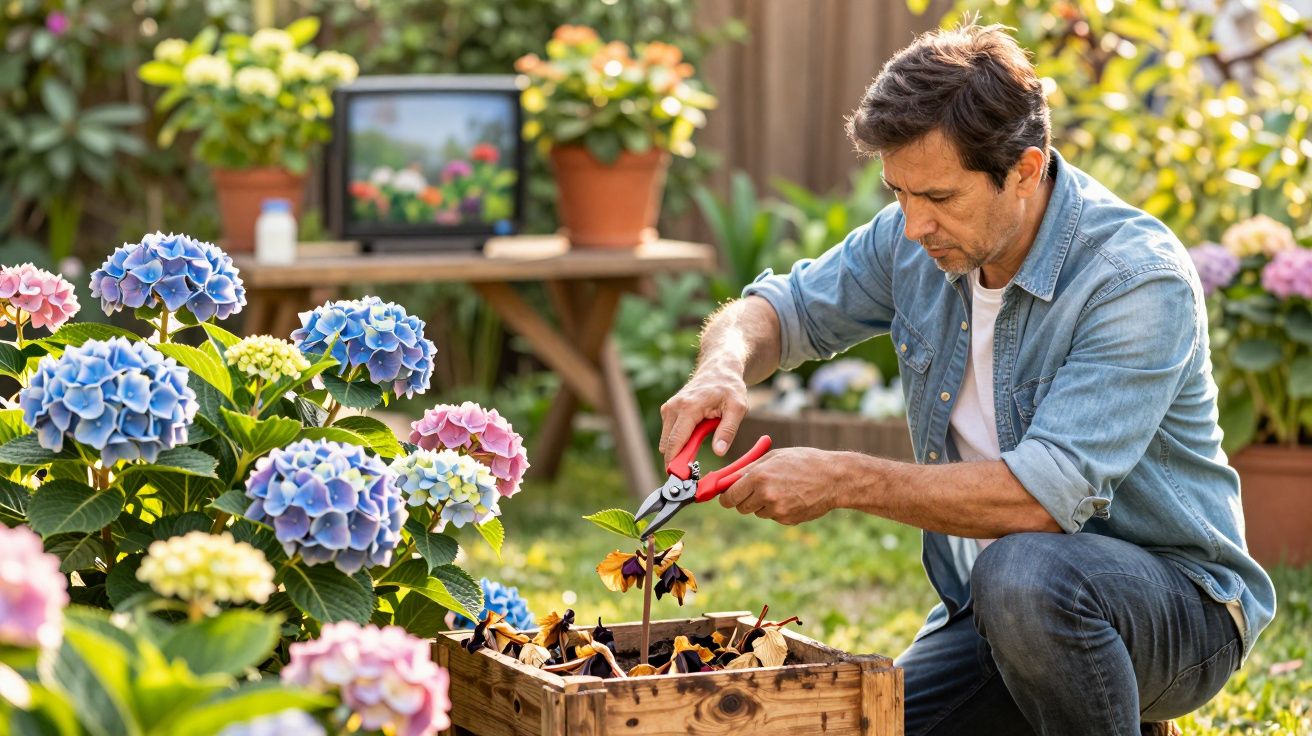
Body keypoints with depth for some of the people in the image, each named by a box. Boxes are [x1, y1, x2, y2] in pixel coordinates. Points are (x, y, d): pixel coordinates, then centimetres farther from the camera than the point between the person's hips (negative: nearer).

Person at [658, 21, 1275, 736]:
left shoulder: (1138, 278, -25)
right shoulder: (916, 237, -3)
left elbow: (1045, 497, -32)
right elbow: (782, 307, 11)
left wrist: (844, 480, -29)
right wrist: (725, 366, -13)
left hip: (1177, 600, -7)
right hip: (988, 603, 7)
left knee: (1022, 575, -38)